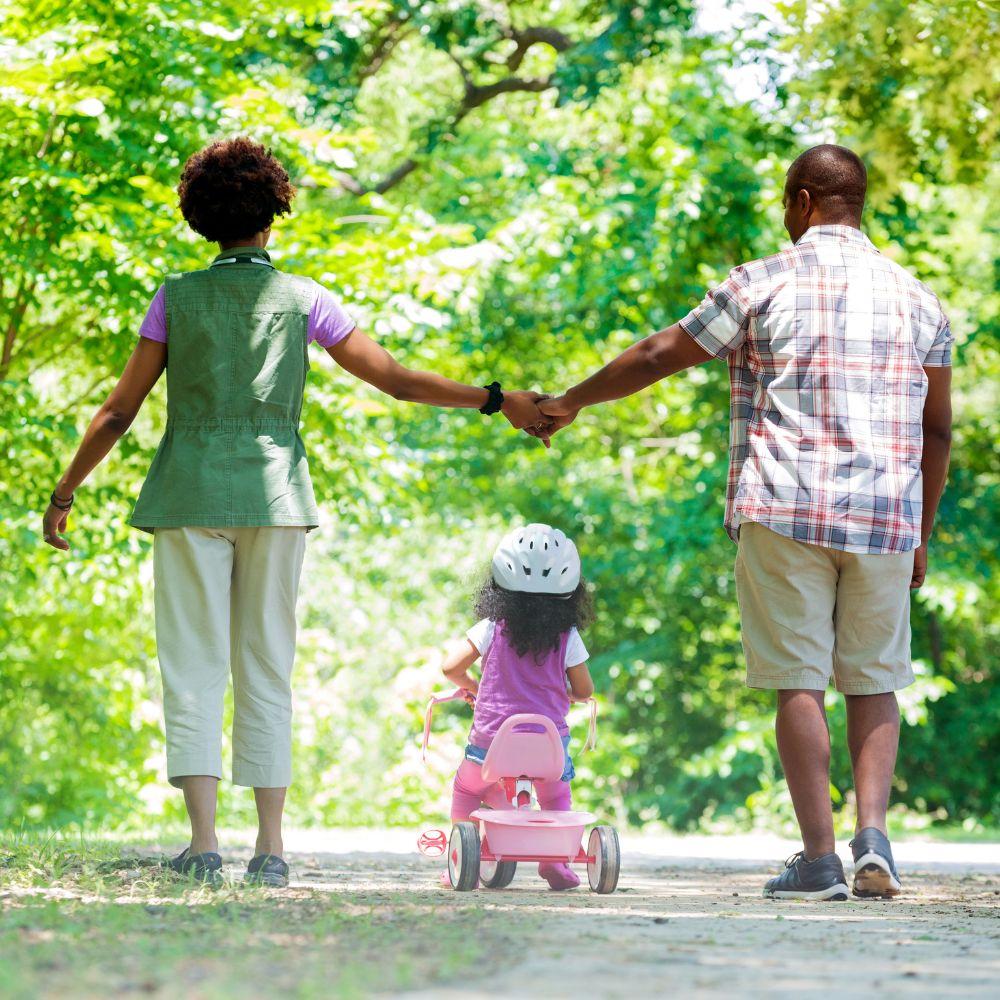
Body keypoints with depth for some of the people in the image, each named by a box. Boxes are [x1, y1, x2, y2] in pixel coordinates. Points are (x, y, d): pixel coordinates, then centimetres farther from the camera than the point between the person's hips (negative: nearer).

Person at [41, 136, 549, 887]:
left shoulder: (177, 299, 3)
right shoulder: (304, 299, 3)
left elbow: (118, 412, 4)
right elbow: (396, 379, 0)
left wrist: (64, 493, 13)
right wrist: (495, 400, 8)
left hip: (190, 495, -1)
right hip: (274, 491, 1)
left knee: (193, 666, 0)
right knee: (268, 669, 6)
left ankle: (204, 840, -10)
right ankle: (271, 848, 3)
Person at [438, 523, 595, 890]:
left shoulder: (491, 629, -4)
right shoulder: (568, 639, -2)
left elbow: (451, 667, -6)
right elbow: (584, 690, 5)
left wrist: (469, 685, 16)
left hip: (491, 739, -1)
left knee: (466, 790, 24)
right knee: (556, 794, 29)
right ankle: (556, 860, 22)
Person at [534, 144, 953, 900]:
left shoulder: (763, 286, -1)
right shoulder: (916, 299, 10)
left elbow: (655, 358, 5)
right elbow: (938, 427, 11)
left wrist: (571, 401, 19)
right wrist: (921, 535, 19)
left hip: (786, 513, -3)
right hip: (885, 521, 3)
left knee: (799, 681, 0)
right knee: (874, 680, 12)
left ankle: (820, 857, -3)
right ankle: (874, 836, -4)